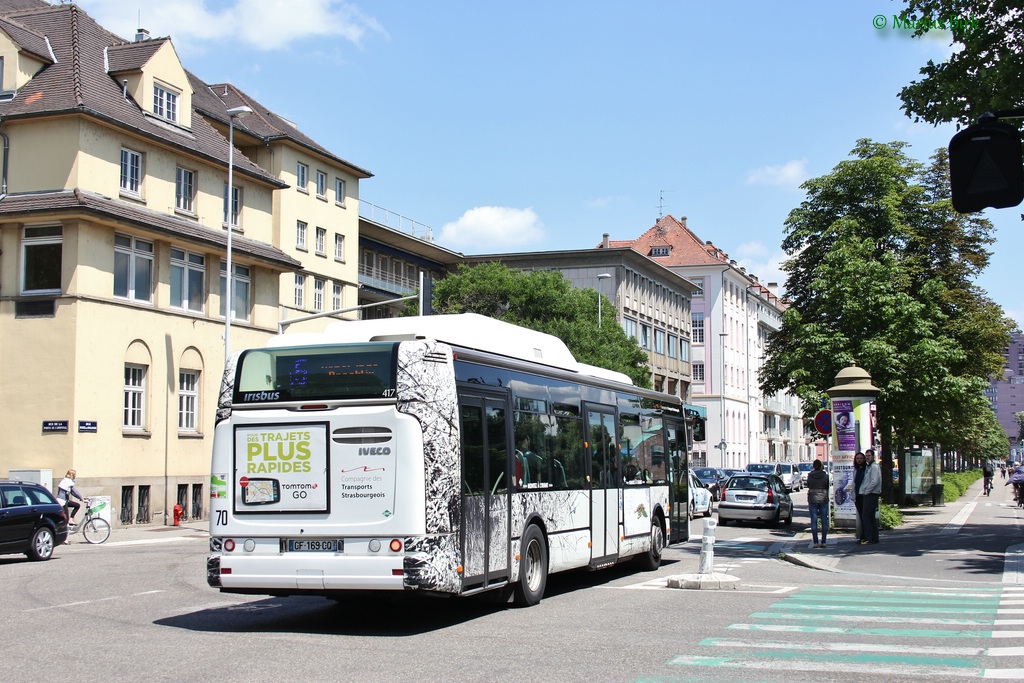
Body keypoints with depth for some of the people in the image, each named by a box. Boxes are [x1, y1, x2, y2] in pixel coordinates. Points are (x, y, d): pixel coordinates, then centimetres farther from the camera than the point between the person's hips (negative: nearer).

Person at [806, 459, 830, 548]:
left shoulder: (810, 475, -4)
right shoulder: (825, 475, -4)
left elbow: (808, 486, 7)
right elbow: (828, 487, 6)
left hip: (812, 499, 0)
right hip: (823, 499, 0)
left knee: (814, 521, 2)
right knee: (824, 521, 6)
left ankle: (815, 542, -2)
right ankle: (823, 542, 3)